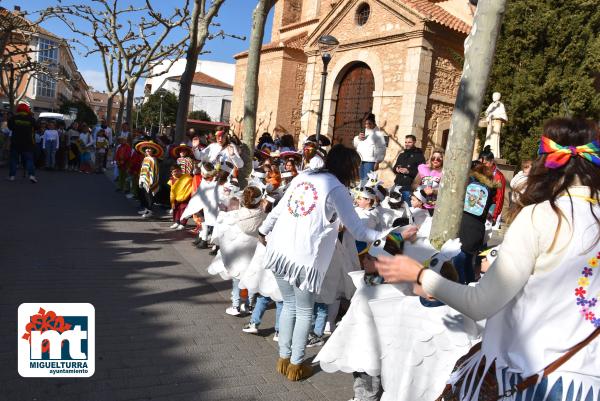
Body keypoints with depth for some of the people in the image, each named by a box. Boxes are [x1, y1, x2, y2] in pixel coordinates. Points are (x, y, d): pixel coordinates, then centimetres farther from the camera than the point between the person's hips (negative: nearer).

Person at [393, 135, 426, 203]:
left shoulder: (419, 156, -2)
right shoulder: (401, 155, 19)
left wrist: (408, 171, -19)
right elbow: (394, 168, 25)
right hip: (398, 185, 6)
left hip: (409, 187, -6)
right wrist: (396, 169, 2)